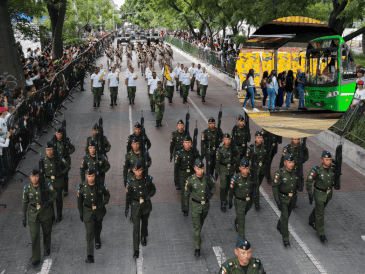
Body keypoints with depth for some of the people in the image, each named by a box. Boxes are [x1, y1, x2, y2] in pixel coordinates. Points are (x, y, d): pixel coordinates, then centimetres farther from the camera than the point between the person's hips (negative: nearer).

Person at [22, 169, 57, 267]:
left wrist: (50, 202, -18)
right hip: (33, 215, 0)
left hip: (46, 214, 0)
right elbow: (24, 203, 1)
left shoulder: (46, 186, -14)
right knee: (34, 236, -3)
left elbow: (54, 194, 1)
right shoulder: (27, 189, -10)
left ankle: (47, 248, 47)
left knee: (46, 233, 18)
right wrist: (24, 217, 2)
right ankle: (36, 258, 9)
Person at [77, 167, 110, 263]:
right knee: (89, 232, -9)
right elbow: (79, 200, -1)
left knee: (98, 228, 25)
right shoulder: (82, 186, -15)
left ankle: (97, 241, 58)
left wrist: (104, 203, -17)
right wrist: (80, 213, 0)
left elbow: (107, 194, 0)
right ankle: (90, 256, -9)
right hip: (88, 212, -1)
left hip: (99, 211, 1)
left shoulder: (101, 185, -16)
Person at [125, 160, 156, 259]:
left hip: (146, 204, 2)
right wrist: (126, 207, -1)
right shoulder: (130, 181, -14)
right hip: (135, 206, -2)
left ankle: (144, 237, 54)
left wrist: (149, 196, -19)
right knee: (136, 227, -5)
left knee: (145, 222, 23)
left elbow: (153, 189, 1)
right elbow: (128, 195, -2)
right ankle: (136, 250, 1)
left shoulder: (148, 178, -13)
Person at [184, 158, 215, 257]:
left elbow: (213, 187, 3)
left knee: (201, 222, 26)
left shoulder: (208, 177, -16)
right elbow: (186, 193, -6)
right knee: (196, 226, -3)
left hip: (206, 204, 3)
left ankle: (198, 235, 57)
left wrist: (211, 194, -18)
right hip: (195, 205, -3)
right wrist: (186, 206, 2)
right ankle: (197, 248, 9)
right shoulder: (190, 180, -21)